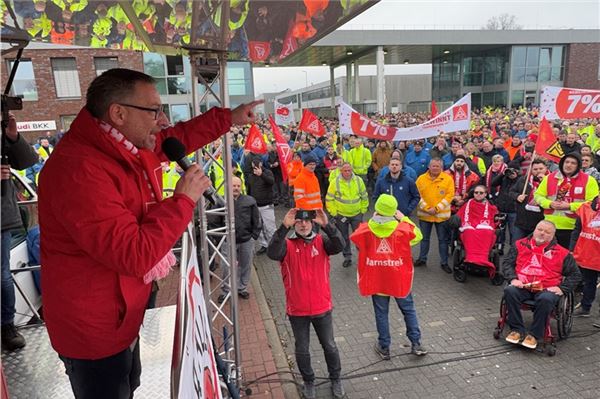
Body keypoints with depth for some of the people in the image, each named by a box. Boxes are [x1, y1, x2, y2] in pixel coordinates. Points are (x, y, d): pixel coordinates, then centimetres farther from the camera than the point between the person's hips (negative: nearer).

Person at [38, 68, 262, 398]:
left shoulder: (124, 144, -4)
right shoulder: (78, 171, -33)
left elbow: (177, 137, 14)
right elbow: (134, 255, -36)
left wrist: (229, 118, 14)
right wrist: (183, 200, -27)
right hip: (94, 327, -9)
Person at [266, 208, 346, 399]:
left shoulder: (321, 241, -5)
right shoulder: (287, 244, -9)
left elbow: (339, 245, -24)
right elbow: (272, 253, -29)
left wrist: (326, 225, -38)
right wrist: (284, 227, -38)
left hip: (322, 307, 1)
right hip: (297, 310, 0)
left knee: (329, 346, 18)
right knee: (302, 350, 16)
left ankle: (336, 379, 41)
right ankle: (308, 382, 40)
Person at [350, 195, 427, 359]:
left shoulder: (365, 230, -15)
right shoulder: (403, 228, -15)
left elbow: (357, 243, 6)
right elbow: (418, 236, 5)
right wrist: (404, 219, 7)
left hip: (376, 280, 0)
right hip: (399, 279, 0)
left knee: (381, 313, 15)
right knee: (408, 310, 20)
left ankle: (384, 348, 26)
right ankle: (416, 344, 26)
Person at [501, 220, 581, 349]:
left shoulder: (562, 253, 10)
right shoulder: (521, 245, 13)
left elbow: (575, 274, 13)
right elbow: (507, 263, 10)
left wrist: (562, 288, -2)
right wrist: (513, 279, -6)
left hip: (547, 289, -1)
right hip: (522, 286, 1)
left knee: (545, 299, -35)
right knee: (509, 291, -30)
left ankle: (534, 335, -18)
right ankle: (517, 329, -17)